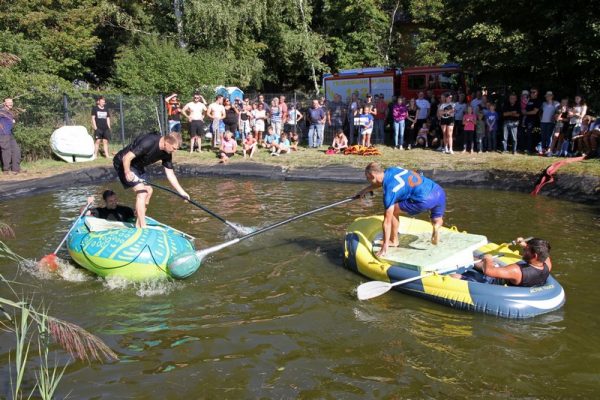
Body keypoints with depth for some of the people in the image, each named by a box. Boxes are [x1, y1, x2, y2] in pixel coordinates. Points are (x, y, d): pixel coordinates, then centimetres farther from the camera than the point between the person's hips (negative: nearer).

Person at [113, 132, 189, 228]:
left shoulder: (167, 153, -8)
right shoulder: (148, 142, -33)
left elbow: (170, 174, -2)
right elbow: (126, 158, -32)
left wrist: (182, 192, -6)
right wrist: (127, 172, -45)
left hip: (136, 166, 9)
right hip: (123, 164, -9)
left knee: (148, 190, 11)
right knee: (141, 191, -17)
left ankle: (138, 224, 21)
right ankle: (143, 227, -14)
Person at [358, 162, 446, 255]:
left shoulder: (390, 190, -8)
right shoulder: (391, 170, 13)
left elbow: (387, 221, -7)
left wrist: (385, 247, -3)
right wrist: (366, 190, 47)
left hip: (426, 199, -8)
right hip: (440, 191, 8)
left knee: (393, 211, 7)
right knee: (437, 221, 33)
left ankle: (394, 241, 20)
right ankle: (436, 227, 0)